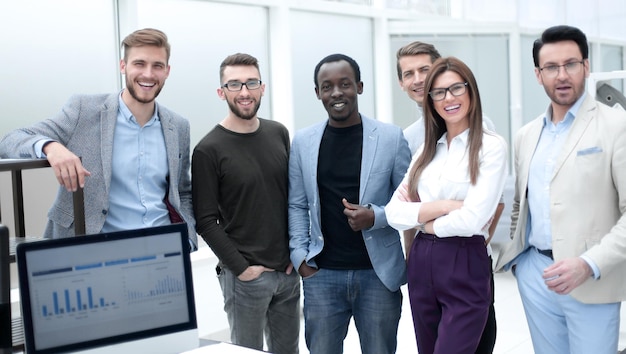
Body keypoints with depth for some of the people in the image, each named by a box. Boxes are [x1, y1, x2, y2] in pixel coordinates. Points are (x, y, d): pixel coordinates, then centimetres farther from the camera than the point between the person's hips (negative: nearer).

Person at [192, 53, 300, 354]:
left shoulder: (279, 134, 7)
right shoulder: (209, 150, -9)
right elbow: (206, 222, -10)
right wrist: (241, 268, -13)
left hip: (288, 271, 5)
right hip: (245, 275, -5)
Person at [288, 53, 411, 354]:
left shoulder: (390, 137, -2)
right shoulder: (303, 142, 5)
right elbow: (297, 205, 8)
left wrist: (376, 216, -15)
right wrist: (300, 256, -1)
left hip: (378, 273, -1)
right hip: (321, 274, 2)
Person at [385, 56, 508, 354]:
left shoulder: (491, 146, -7)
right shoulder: (426, 150, 11)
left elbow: (472, 220, -18)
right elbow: (394, 213, 1)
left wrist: (419, 216, -3)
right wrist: (442, 207, -14)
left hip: (465, 268, -6)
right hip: (420, 264, 6)